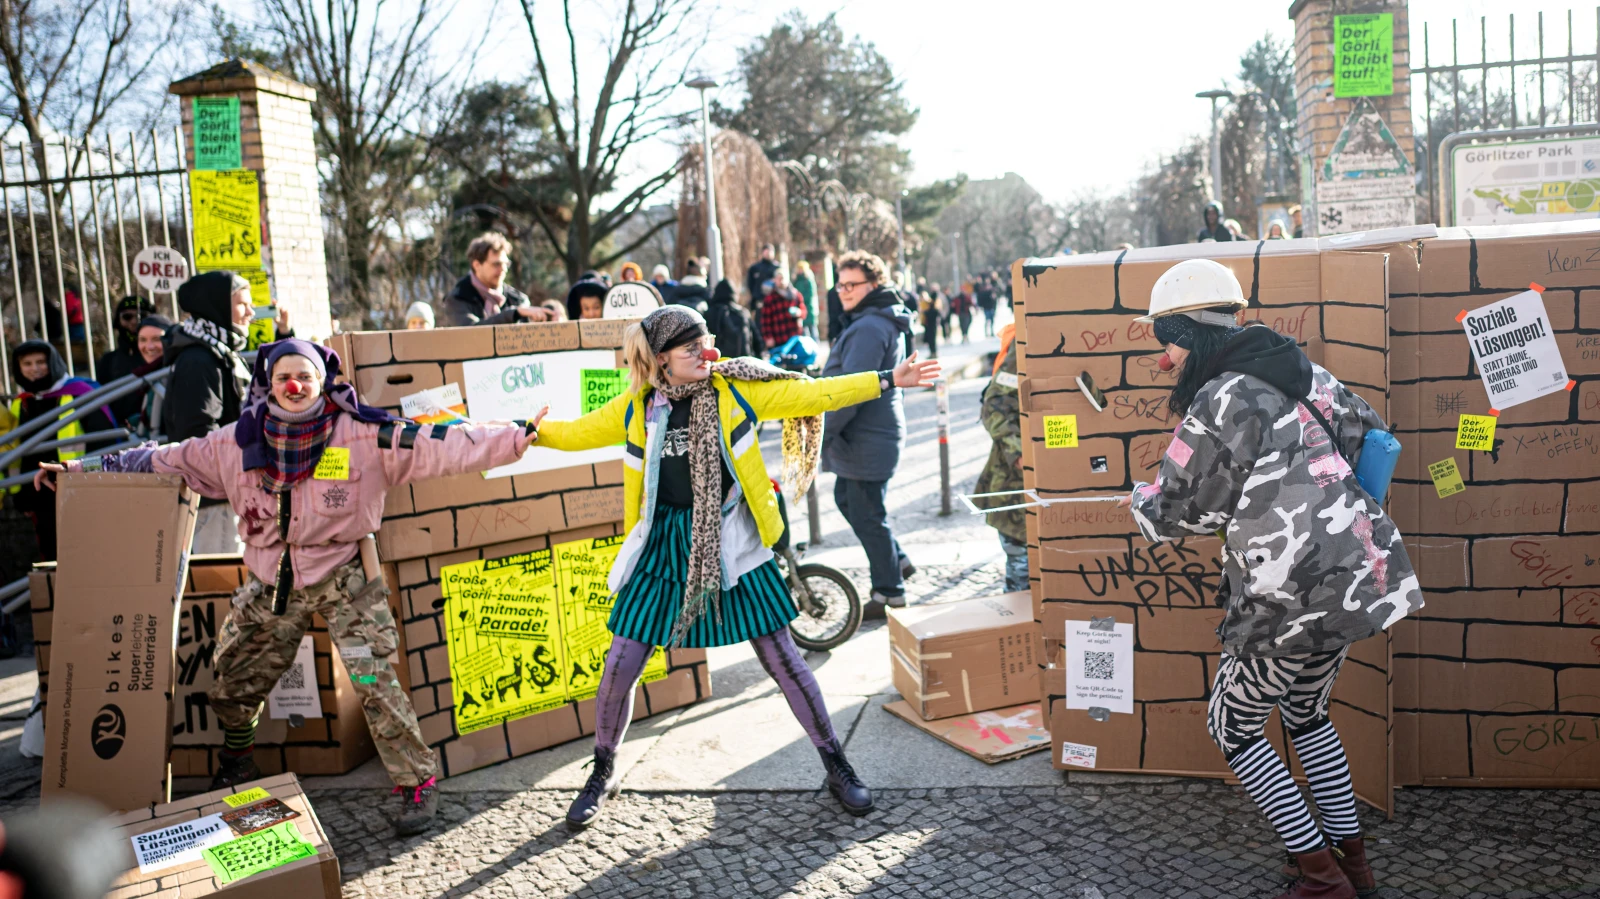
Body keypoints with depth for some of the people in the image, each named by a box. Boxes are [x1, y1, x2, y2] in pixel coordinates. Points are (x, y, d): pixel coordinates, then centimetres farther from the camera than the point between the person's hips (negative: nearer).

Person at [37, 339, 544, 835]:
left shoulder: (363, 437, -13)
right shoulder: (237, 443, -2)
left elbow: (437, 447, -19)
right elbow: (164, 462, 7)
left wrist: (517, 437, -28)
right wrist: (79, 471, 9)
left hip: (344, 580, -4)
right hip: (272, 586, 4)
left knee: (374, 684, -12)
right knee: (231, 682, 14)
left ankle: (417, 782, 3)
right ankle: (237, 763, 44)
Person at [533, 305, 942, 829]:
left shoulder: (735, 390, -5)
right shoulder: (636, 407, -1)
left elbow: (814, 394, -3)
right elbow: (575, 433, 15)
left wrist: (886, 380, -6)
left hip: (730, 542, -1)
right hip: (664, 544, 2)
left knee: (780, 657, 2)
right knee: (620, 667, 2)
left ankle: (837, 767, 19)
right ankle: (603, 774, 27)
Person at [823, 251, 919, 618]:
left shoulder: (868, 329, -21)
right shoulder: (883, 321, 13)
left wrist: (821, 432, -20)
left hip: (867, 440, -11)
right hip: (871, 433, 11)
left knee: (867, 516, 0)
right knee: (846, 499, 23)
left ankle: (890, 594, 13)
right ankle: (897, 561, 33)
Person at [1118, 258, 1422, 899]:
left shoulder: (1218, 404, -18)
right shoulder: (1301, 371, 7)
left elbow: (1177, 512, -10)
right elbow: (1366, 429, 20)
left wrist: (1141, 500, 12)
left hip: (1294, 603, -9)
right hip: (1354, 578, 9)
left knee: (1233, 725, 11)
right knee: (1306, 713, 27)